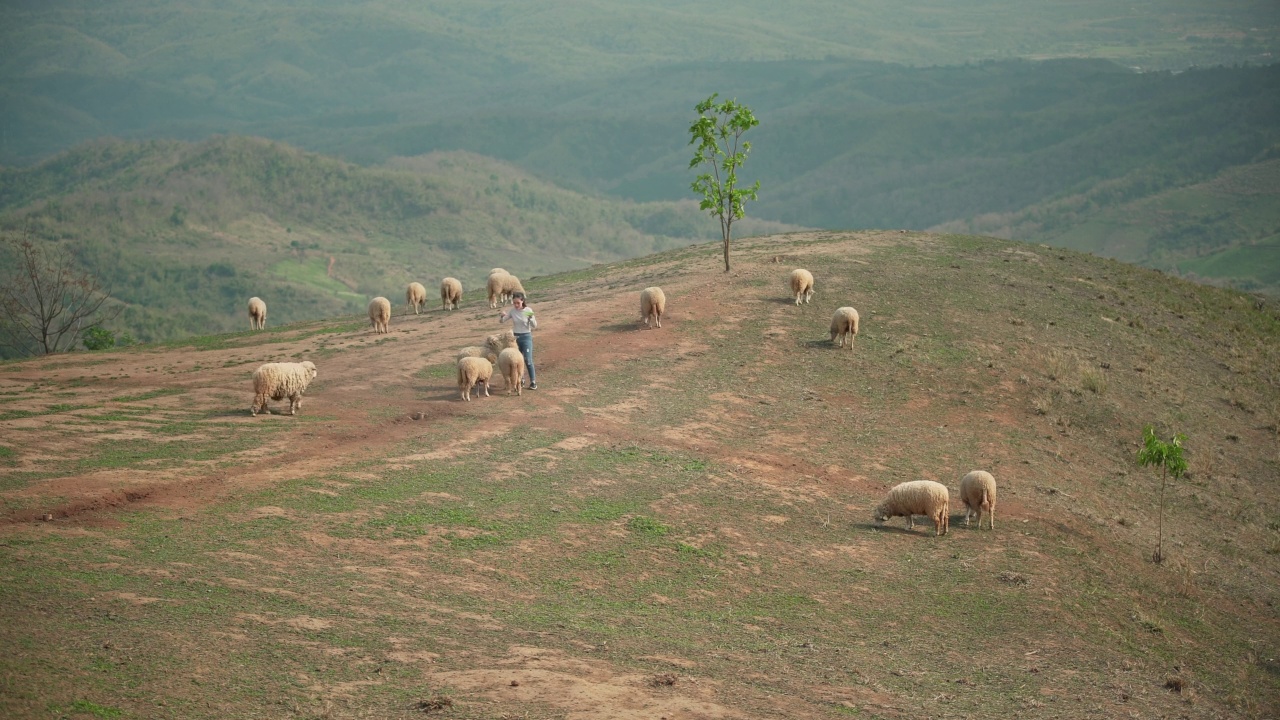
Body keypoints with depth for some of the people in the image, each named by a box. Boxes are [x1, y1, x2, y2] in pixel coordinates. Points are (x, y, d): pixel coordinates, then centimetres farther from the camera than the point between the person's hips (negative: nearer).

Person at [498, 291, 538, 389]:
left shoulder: (528, 310, -11)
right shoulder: (512, 311, -2)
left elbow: (534, 326, -10)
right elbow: (501, 321, 1)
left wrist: (531, 318, -29)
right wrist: (502, 315, -20)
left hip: (526, 337, -4)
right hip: (515, 337, 4)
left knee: (528, 360, -11)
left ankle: (533, 381, -2)